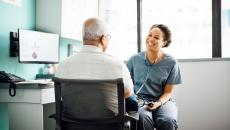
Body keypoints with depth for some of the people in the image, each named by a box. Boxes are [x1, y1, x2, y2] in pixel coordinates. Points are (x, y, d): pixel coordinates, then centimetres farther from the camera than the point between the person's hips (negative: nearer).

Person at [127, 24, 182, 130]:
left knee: (168, 121, -33)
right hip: (139, 100, 0)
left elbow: (168, 92, 3)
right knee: (143, 118, -35)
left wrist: (158, 103, -15)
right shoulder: (134, 59, 5)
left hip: (162, 101, 0)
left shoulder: (171, 63, 2)